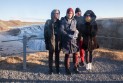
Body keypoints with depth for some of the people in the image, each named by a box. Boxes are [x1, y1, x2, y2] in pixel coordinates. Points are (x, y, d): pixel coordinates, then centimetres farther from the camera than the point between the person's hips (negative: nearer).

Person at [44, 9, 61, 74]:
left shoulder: (59, 22, 9)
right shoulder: (48, 22, 0)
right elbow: (45, 32, -2)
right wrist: (46, 41, -7)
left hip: (58, 41, 3)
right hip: (51, 40, -3)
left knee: (57, 55, 9)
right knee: (51, 55, 5)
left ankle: (57, 69, 18)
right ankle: (50, 69, 13)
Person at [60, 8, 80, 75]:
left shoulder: (74, 21, 8)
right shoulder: (63, 21, -2)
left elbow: (76, 30, 10)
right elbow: (61, 30, -9)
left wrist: (75, 34, -12)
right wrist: (68, 35, -19)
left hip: (74, 40, 3)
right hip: (66, 40, -3)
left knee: (75, 53, 5)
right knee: (67, 54, 3)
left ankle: (75, 67, 21)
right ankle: (67, 68, 17)